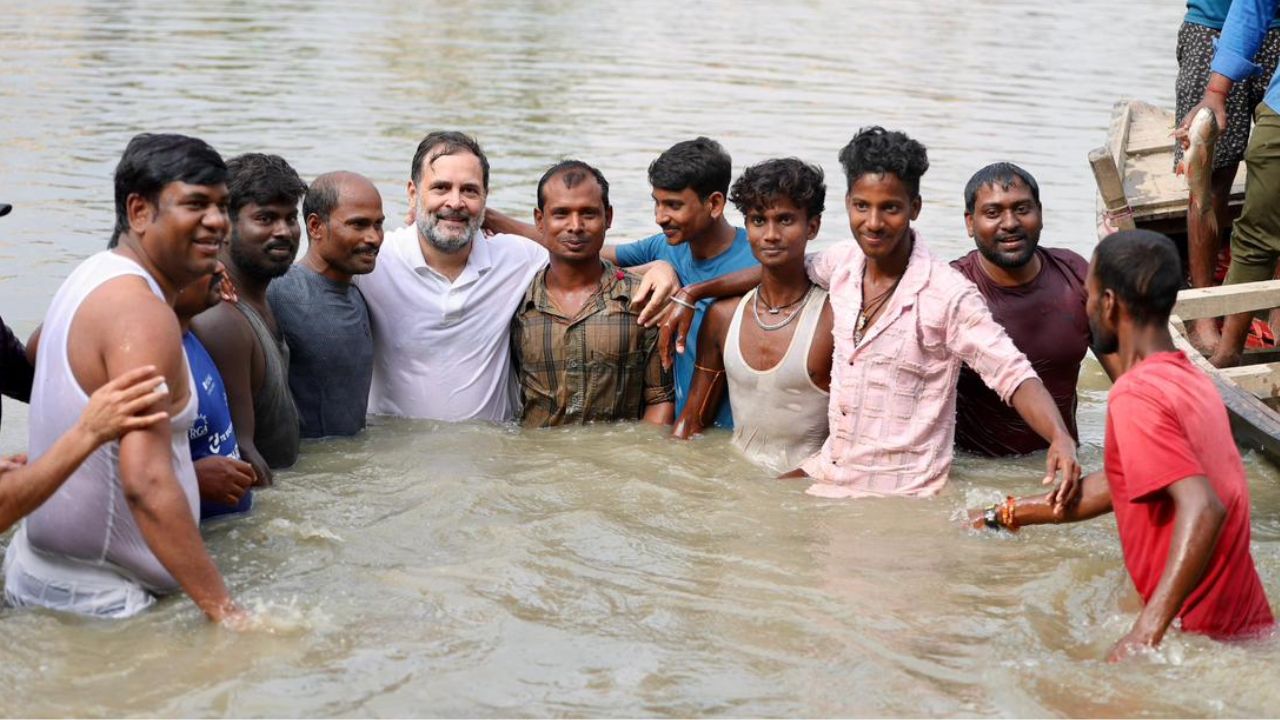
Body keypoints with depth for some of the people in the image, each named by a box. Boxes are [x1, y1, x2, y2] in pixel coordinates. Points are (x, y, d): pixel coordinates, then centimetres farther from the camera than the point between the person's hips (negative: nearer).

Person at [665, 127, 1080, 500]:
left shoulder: (947, 295, -17)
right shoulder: (844, 262, 2)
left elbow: (1014, 376, -20)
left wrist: (1061, 440, -37)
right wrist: (692, 293, 22)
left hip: (899, 496, -7)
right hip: (827, 472, 7)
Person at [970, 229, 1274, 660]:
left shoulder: (1136, 397, -19)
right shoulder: (1191, 382, 12)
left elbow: (1203, 510, -31)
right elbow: (1116, 485, 23)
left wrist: (1145, 633, -34)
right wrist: (1002, 516, 30)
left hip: (1205, 636, -9)